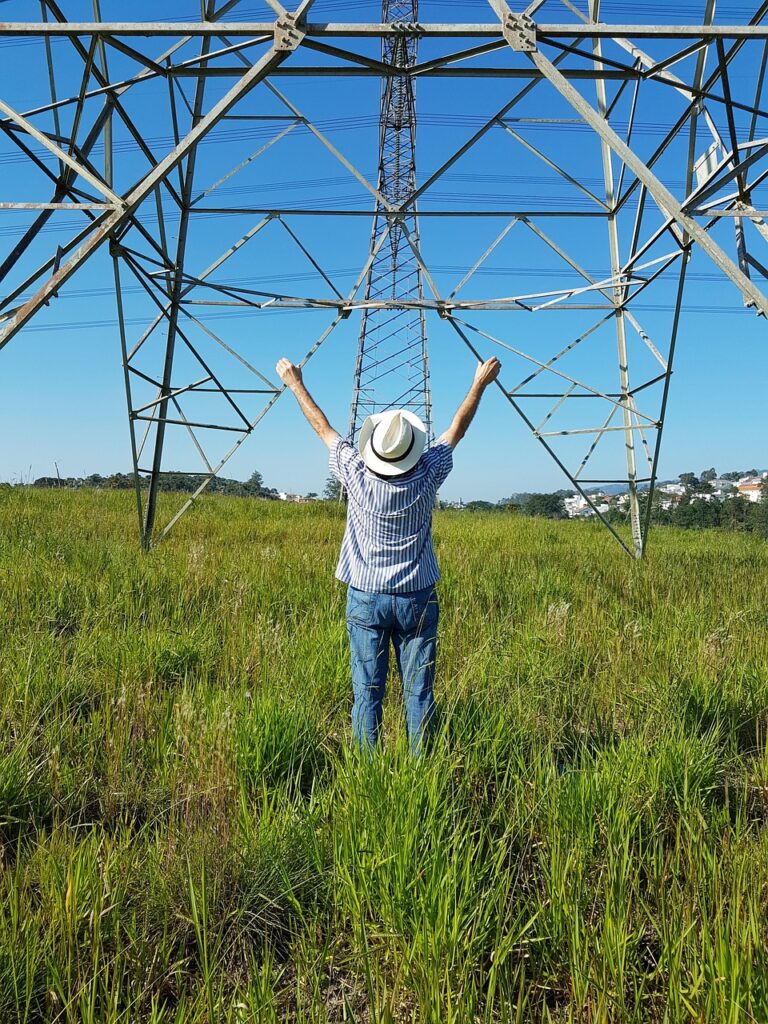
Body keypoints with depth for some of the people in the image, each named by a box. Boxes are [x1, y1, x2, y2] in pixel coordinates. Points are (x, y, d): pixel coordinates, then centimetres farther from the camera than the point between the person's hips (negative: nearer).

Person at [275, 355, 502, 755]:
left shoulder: (357, 474, -10)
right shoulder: (427, 475, -9)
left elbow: (323, 428, 4)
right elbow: (457, 429, 6)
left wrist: (296, 384, 19)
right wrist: (480, 383, 20)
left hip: (365, 598, 0)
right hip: (417, 599, 0)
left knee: (367, 689, 5)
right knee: (418, 691, 6)